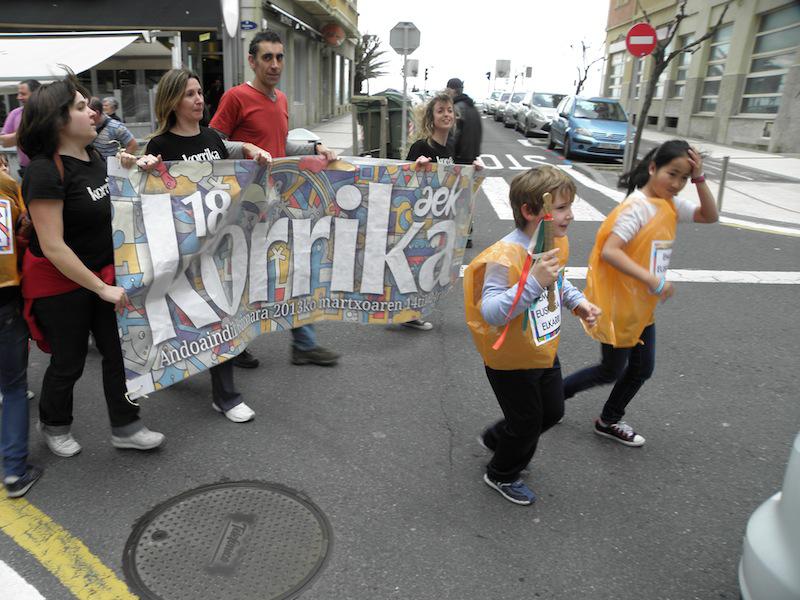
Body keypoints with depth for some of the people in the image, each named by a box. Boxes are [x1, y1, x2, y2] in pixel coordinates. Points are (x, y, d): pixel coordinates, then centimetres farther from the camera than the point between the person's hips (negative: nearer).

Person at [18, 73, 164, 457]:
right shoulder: (46, 171, -23)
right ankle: (53, 426, 38)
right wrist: (101, 288, -23)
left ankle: (125, 428, 24)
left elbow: (114, 206, 19)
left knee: (118, 350, 9)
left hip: (104, 272, 7)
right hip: (60, 282, -7)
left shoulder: (93, 157, 2)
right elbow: (53, 246, -25)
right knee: (69, 362, 10)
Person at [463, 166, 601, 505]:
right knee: (527, 422, 11)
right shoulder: (505, 256, -32)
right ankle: (502, 476, 42)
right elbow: (491, 312, -38)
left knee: (552, 412, 25)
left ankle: (496, 439, 50)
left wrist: (577, 301, -1)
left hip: (545, 351, 8)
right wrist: (534, 282, -47)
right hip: (511, 361, -8)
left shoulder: (558, 242, -5)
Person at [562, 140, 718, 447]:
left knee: (642, 369, 17)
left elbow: (710, 216, 6)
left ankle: (609, 421, 36)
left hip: (642, 306, 8)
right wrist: (653, 281, -33)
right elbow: (609, 252, -31)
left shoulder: (671, 205, 4)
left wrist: (699, 179, -7)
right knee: (611, 371, 6)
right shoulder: (637, 207, -22)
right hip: (617, 306, -8)